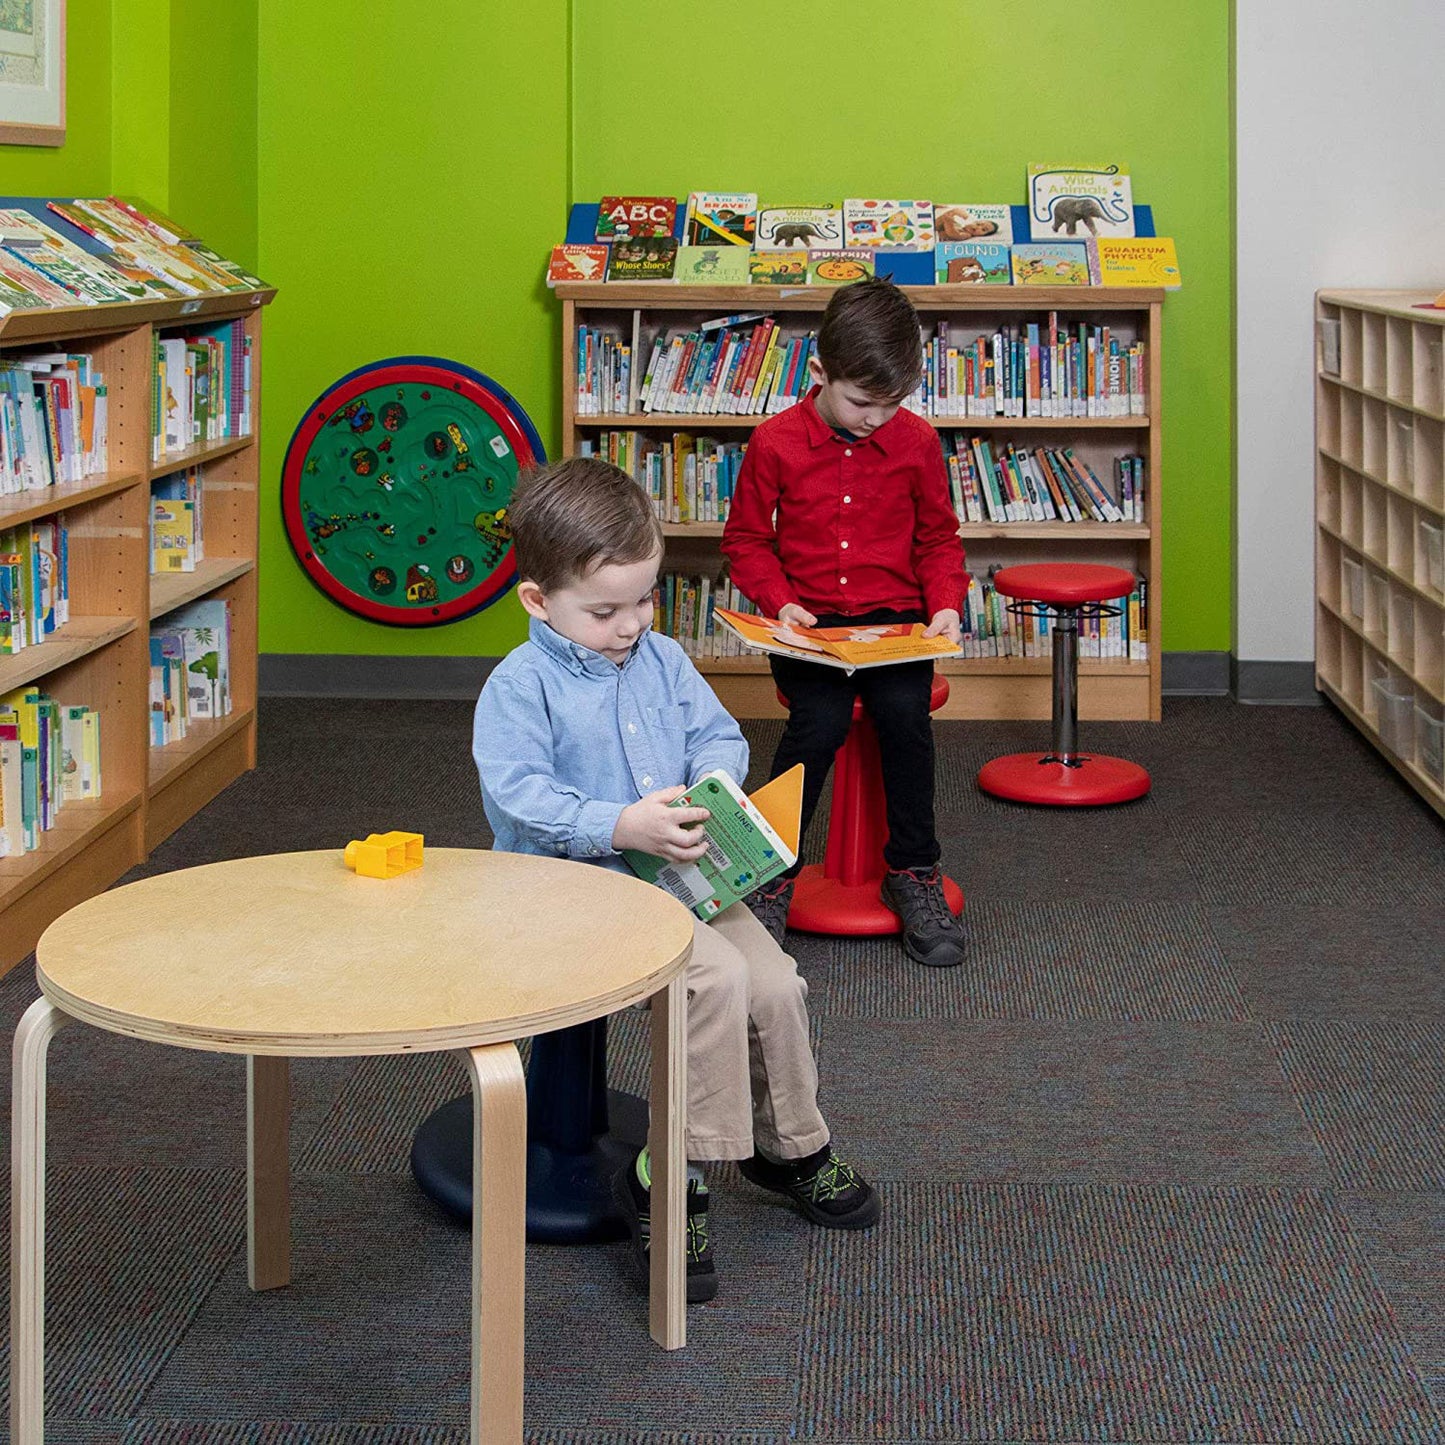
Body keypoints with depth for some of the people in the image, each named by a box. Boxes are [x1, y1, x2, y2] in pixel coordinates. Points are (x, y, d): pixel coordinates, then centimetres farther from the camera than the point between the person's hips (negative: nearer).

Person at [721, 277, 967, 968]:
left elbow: (938, 538, 13)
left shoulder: (917, 440, 2)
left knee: (904, 712, -28)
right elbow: (746, 538, 6)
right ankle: (773, 873, -10)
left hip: (896, 616, 1)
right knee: (820, 719, -29)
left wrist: (945, 605, -4)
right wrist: (781, 602, -10)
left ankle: (913, 871, -8)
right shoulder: (775, 443, -3)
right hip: (809, 621, -1)